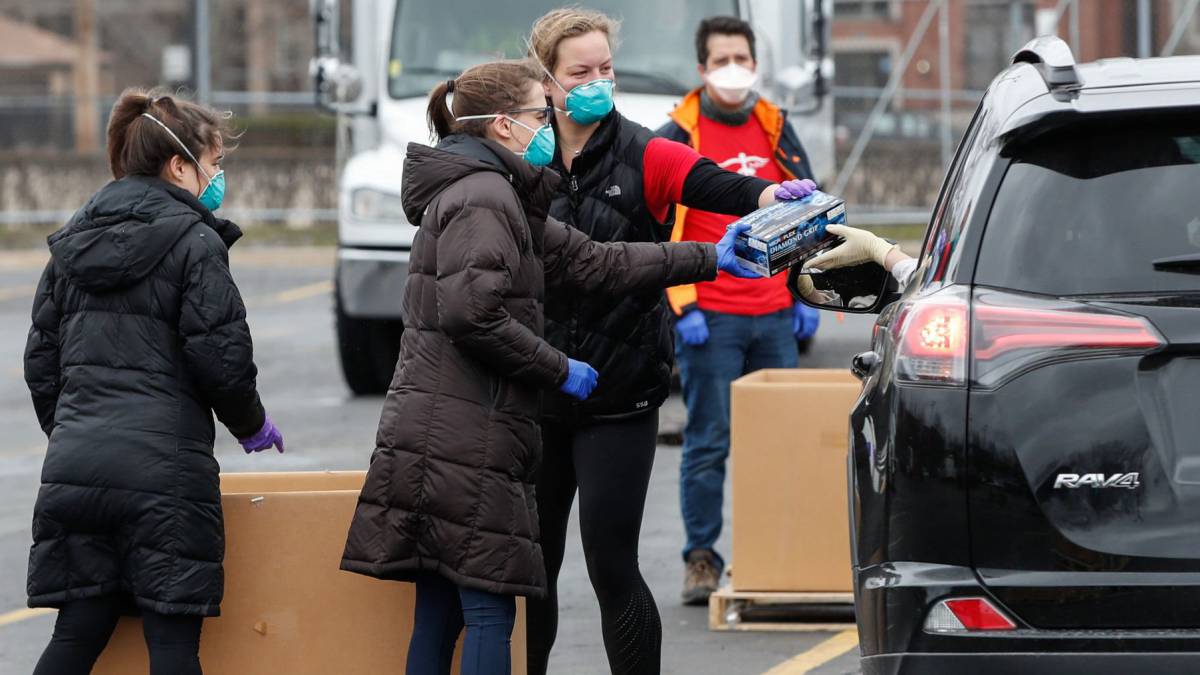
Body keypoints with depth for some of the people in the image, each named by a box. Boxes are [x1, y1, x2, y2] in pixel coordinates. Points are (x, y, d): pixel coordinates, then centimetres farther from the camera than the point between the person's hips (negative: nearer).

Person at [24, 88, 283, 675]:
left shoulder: (72, 240, 15)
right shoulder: (193, 240, -5)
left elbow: (41, 357, 17)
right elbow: (220, 354, -8)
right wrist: (251, 424, 10)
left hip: (74, 466, 6)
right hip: (164, 467, -6)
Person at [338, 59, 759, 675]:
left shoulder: (499, 198, 21)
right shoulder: (483, 198, -11)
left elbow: (591, 263, 23)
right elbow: (471, 314, -22)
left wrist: (711, 259, 22)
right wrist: (560, 371, -11)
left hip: (438, 439, 10)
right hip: (464, 438, -10)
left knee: (439, 613, 9)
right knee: (489, 612, -8)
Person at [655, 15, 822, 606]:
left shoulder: (777, 132, 12)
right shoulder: (676, 139, -2)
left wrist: (805, 295, 11)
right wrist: (682, 307, -10)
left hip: (775, 316, 4)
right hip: (709, 318, -4)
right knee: (708, 444, -3)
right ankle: (701, 558, 4)